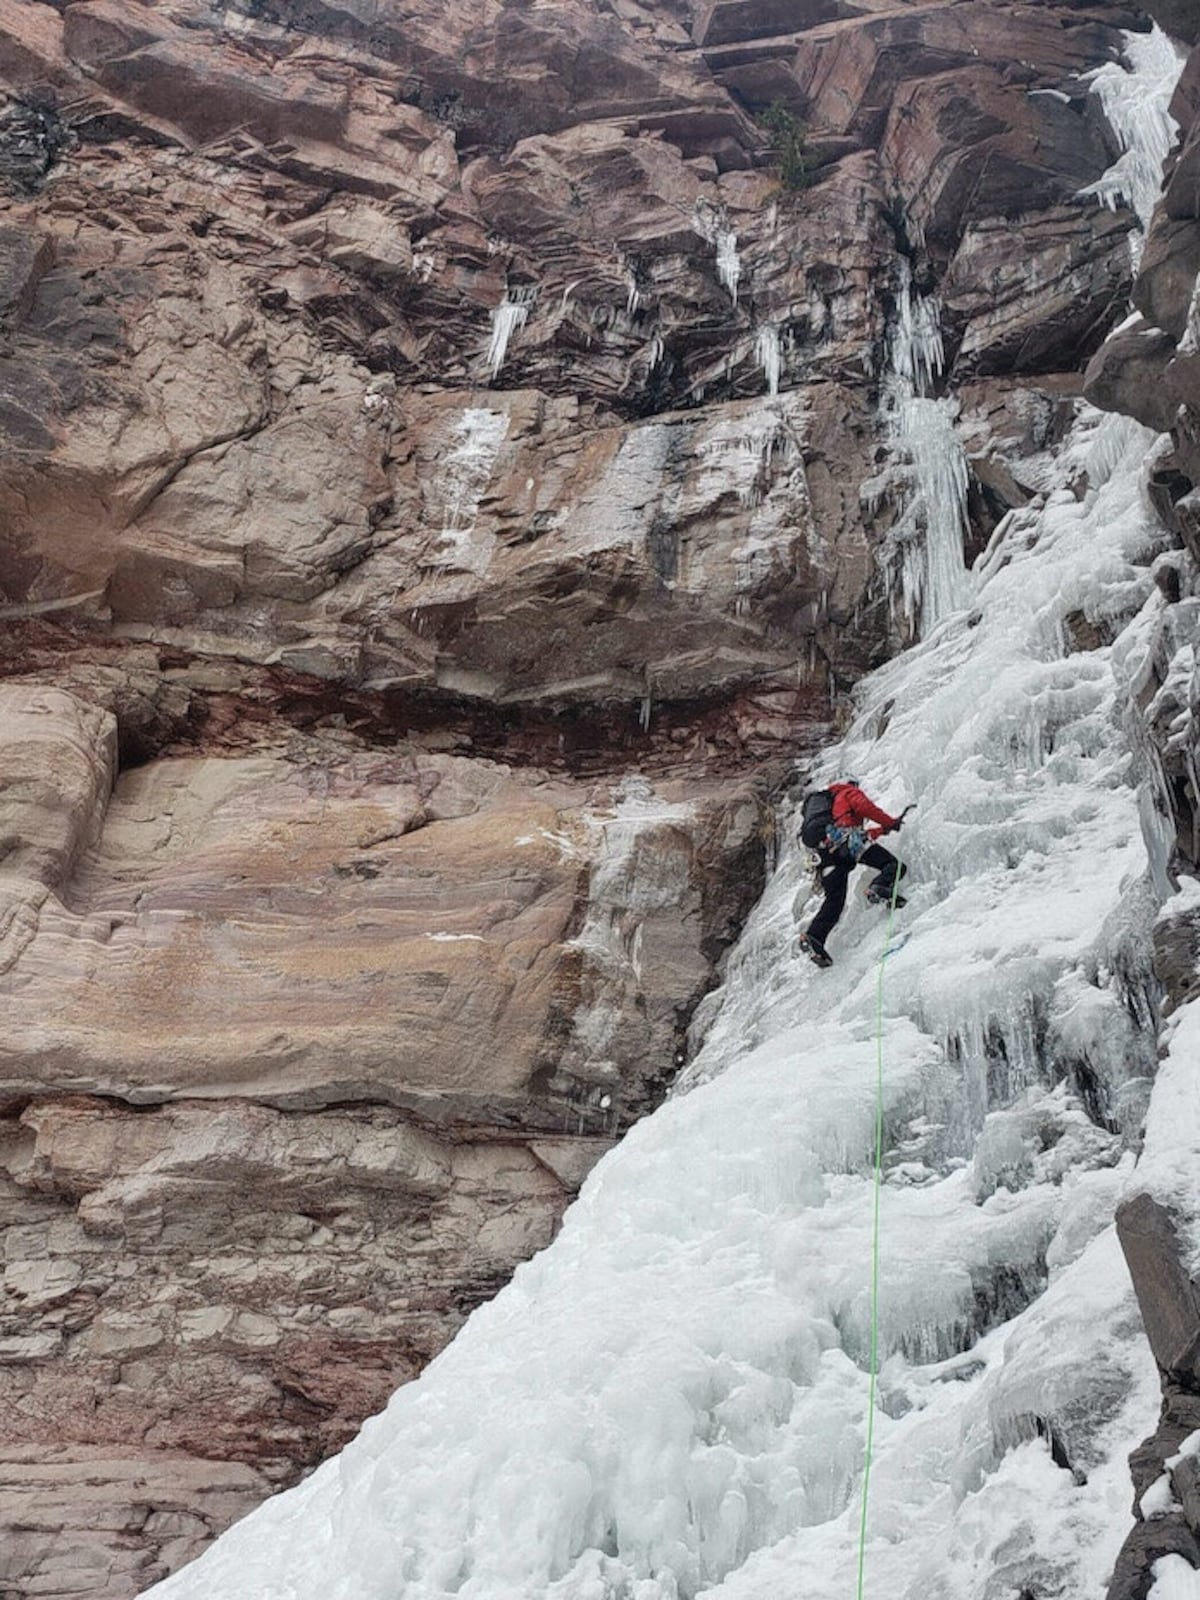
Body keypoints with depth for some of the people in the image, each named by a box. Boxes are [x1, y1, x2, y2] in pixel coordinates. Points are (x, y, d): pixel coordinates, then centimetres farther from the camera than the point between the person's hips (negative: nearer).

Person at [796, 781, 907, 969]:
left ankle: (813, 937, -14)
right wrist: (891, 822, 9)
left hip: (825, 848, 6)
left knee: (834, 900, 4)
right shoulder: (849, 791, 23)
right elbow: (863, 806, 1)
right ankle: (879, 887, -39)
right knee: (894, 865, -9)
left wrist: (883, 829, 46)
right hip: (843, 838, -6)